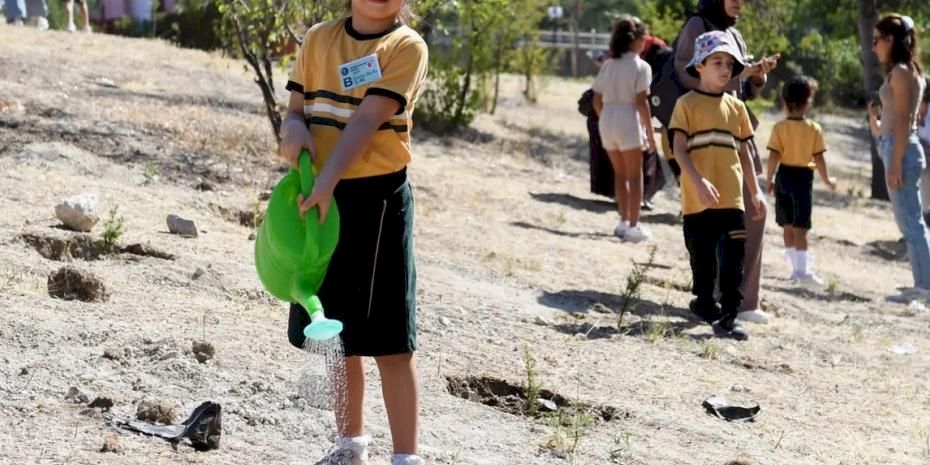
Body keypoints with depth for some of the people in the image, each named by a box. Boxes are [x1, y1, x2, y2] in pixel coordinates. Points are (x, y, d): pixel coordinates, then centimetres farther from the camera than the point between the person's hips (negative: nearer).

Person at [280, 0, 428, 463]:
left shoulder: (407, 47, -9)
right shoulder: (318, 39, 7)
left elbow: (367, 120, -19)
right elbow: (296, 109, 10)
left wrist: (326, 183, -28)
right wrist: (293, 130, -15)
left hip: (375, 199, -5)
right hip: (318, 199, 5)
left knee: (389, 339, -4)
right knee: (334, 330, 14)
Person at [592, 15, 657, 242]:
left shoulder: (608, 65, 10)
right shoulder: (641, 67, -7)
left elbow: (597, 101, 8)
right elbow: (641, 102, -11)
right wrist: (650, 134, -6)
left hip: (607, 121, 5)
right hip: (628, 121, -5)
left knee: (619, 173, 17)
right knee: (634, 175, 4)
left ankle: (624, 221, 20)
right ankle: (633, 226, 2)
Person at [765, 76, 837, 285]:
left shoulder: (780, 128, -6)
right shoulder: (814, 129, -7)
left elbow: (774, 156, -9)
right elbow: (819, 158, -6)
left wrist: (769, 180, 1)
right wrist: (827, 180, 8)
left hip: (784, 176, 2)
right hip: (803, 176, -2)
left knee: (788, 226, 14)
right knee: (800, 226, -1)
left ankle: (797, 267, 21)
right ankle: (802, 269, -7)